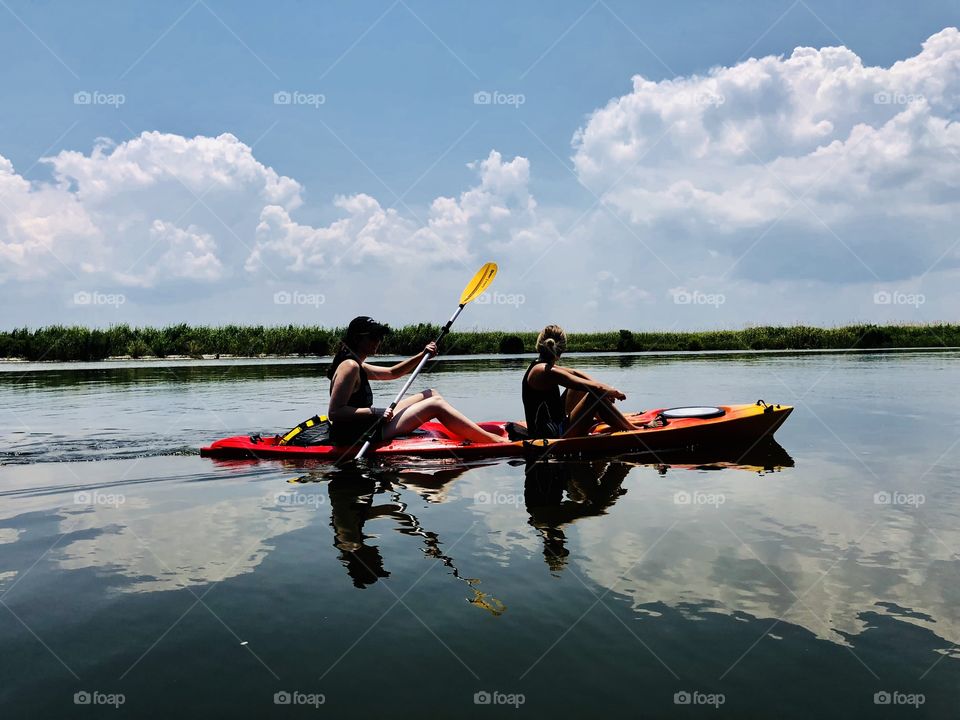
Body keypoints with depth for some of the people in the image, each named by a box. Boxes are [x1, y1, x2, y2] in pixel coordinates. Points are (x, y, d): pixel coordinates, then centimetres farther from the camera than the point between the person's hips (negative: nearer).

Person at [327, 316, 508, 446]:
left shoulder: (357, 366, 16)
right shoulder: (349, 366, -16)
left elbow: (392, 373, 27)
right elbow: (334, 412, -23)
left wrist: (422, 355, 16)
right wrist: (375, 412, -23)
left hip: (367, 428, 11)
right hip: (357, 438, -11)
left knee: (431, 394, 14)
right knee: (435, 404, -11)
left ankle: (476, 433, 14)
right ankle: (493, 441, -10)